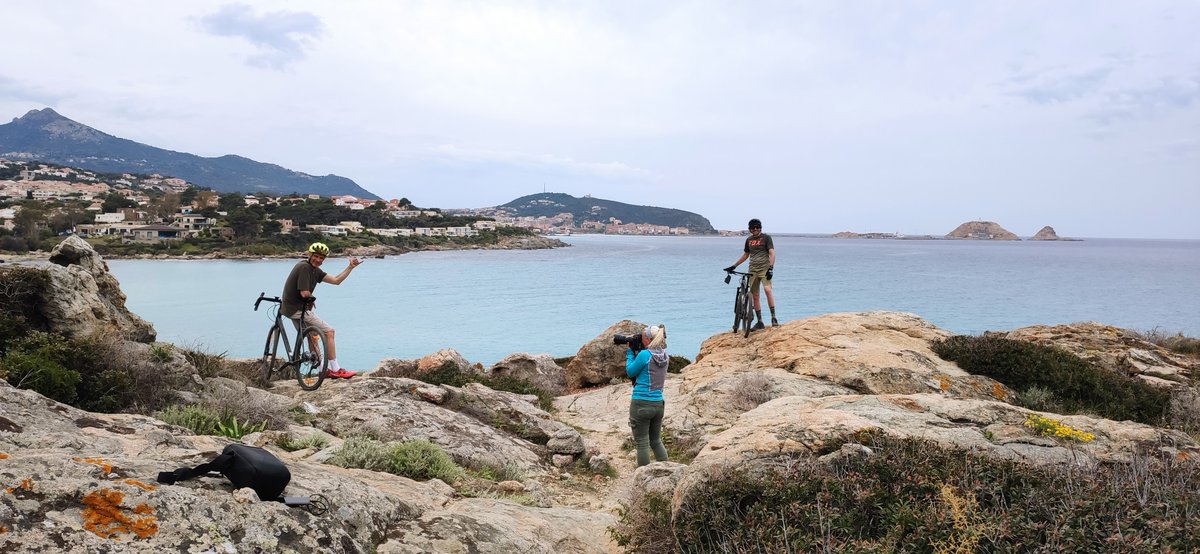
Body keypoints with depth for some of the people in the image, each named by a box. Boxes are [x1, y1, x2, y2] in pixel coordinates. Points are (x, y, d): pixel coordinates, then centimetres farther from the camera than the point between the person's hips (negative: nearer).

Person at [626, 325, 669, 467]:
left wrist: (630, 353, 10)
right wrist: (634, 353, 14)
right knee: (656, 441, 19)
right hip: (659, 403, 7)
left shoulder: (645, 354, -15)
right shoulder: (665, 355, 6)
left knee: (642, 443, 2)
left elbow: (630, 372, -2)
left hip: (641, 404, -7)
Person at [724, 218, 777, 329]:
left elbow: (772, 253, -6)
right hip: (752, 270, 5)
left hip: (764, 269, -5)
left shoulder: (766, 237, 0)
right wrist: (734, 266, 23)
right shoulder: (749, 240, 14)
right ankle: (760, 322, 9)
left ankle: (773, 318, -20)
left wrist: (771, 267, -18)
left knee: (767, 290, -25)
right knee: (755, 296, 3)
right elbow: (745, 255, 25)